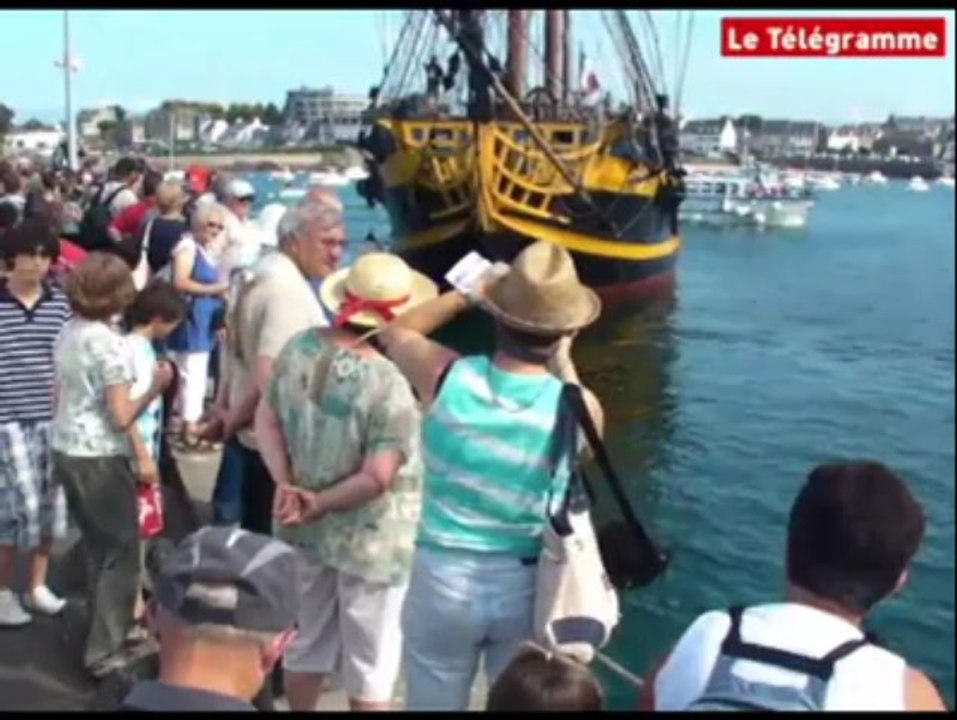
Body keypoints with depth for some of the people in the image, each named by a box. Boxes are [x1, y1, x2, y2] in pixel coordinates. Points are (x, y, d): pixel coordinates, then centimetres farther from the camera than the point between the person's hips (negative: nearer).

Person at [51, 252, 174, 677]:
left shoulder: (68, 333, 7)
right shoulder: (108, 342, -17)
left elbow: (59, 398, 15)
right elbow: (121, 417, -19)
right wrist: (157, 387, -8)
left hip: (66, 451, 8)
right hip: (100, 458, -8)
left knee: (97, 547, 19)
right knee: (121, 552, 3)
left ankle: (103, 636, 29)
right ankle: (106, 652, 7)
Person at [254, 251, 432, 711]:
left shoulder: (299, 348, -6)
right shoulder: (387, 385, -26)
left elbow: (266, 420, 1)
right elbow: (377, 478, -27)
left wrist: (286, 487, -7)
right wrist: (319, 503, -15)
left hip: (309, 531, 6)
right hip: (370, 541, -6)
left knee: (308, 640, 26)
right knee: (370, 660, 13)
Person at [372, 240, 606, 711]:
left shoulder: (446, 376, -14)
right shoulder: (578, 407, -14)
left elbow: (395, 333, 9)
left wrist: (468, 294, 10)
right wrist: (564, 363, 12)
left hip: (442, 577, 0)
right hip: (528, 588, 0)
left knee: (433, 704, 17)